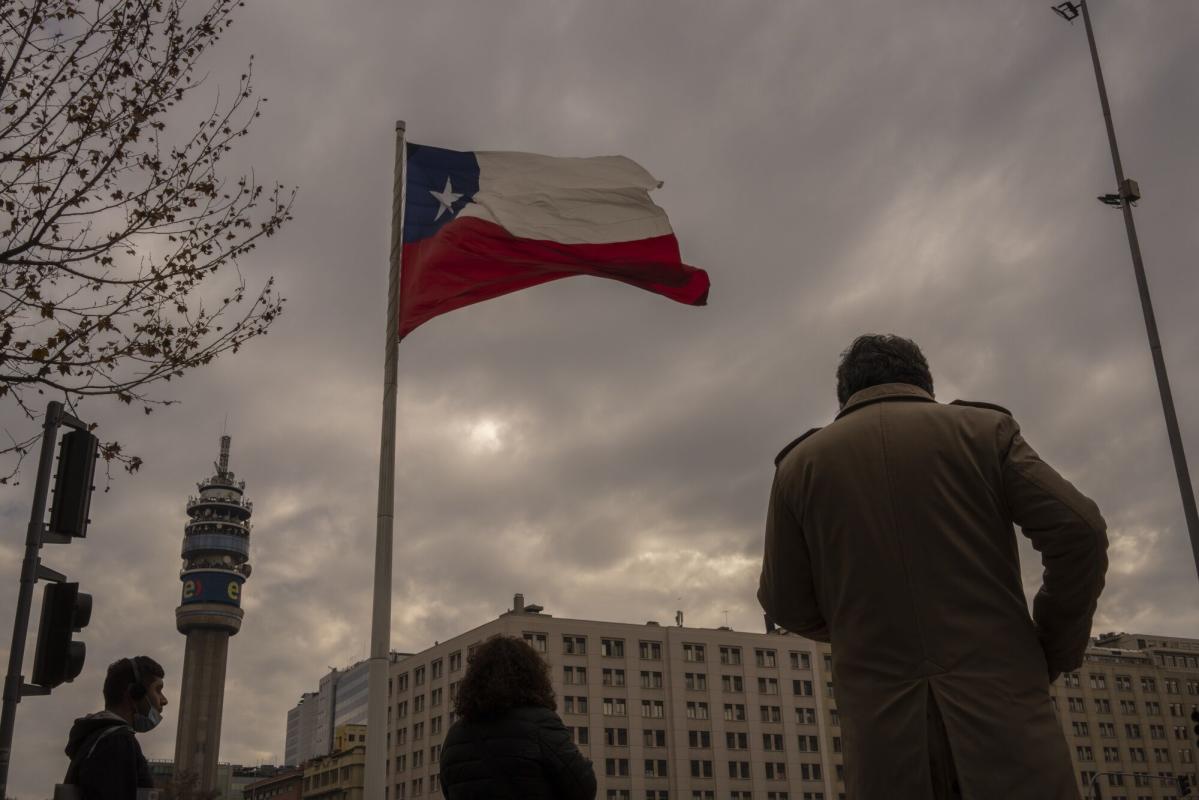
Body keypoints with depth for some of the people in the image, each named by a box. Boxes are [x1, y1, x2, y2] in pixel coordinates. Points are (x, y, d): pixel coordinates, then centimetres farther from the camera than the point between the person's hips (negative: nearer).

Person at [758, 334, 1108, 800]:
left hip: (884, 729, 1)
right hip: (1001, 706, -1)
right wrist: (1055, 653, 9)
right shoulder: (983, 428, 6)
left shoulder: (801, 462, 8)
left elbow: (785, 604, 9)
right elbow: (1078, 531, -3)